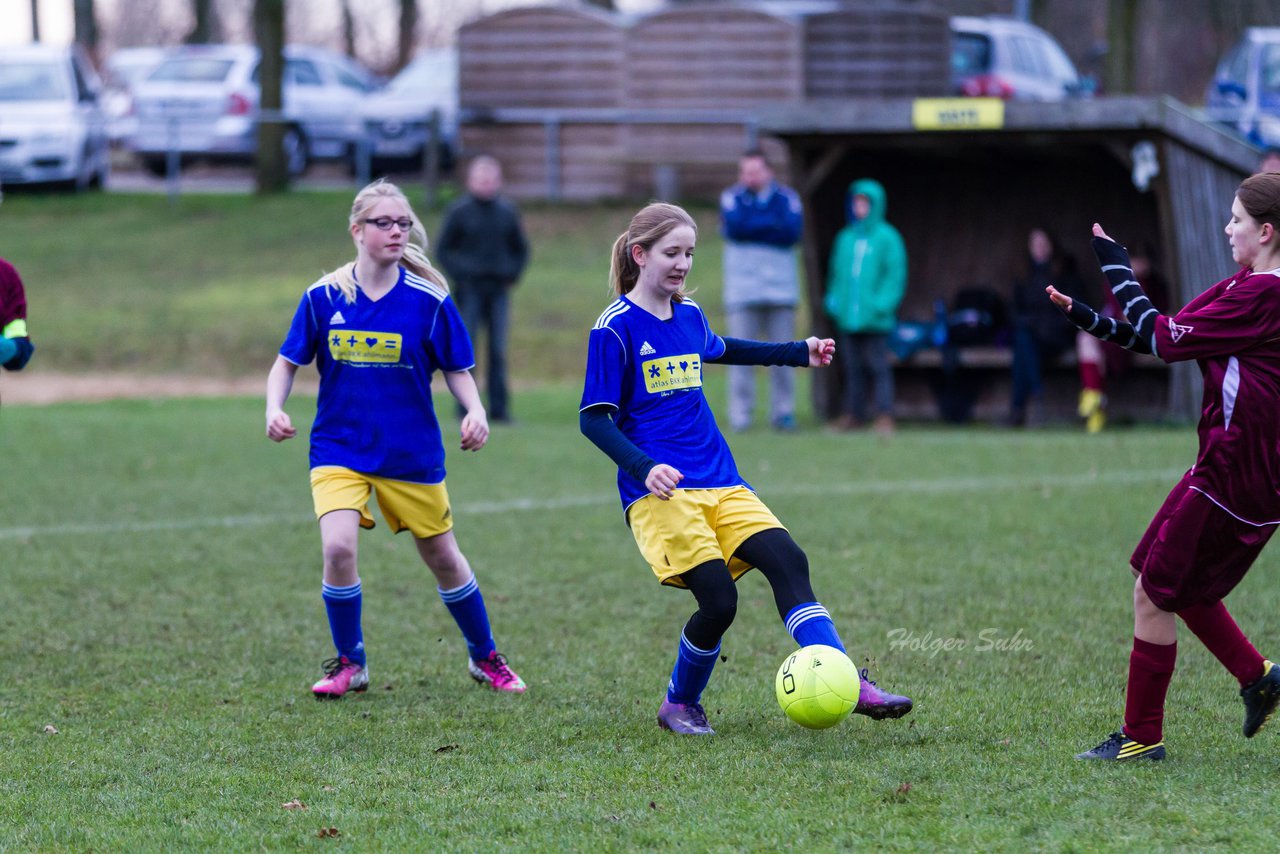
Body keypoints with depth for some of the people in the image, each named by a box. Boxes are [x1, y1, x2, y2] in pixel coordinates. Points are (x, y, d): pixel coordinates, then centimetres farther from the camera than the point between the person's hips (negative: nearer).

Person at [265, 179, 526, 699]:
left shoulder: (429, 300, -7)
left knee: (442, 558, 11)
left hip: (412, 454, 0)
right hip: (339, 447, 0)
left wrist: (475, 411, -16)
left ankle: (485, 657, 35)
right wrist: (274, 407, -13)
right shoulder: (324, 297, -5)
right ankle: (349, 664, 1)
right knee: (338, 546, -21)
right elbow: (287, 362, 5)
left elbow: (457, 370, 3)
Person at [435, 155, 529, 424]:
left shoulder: (508, 212, 8)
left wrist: (513, 275, 4)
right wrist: (459, 276, -7)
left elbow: (521, 249, 18)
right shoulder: (459, 212, -1)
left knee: (498, 351, 0)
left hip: (499, 290, 3)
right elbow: (443, 250, 4)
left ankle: (499, 408, 3)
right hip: (470, 290, -3)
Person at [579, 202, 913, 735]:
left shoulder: (689, 315, 14)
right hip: (661, 491, -6)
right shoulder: (615, 328, -6)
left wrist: (800, 353, 42)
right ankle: (679, 705, 9)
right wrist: (643, 468, -24)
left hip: (720, 483, 6)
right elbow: (593, 419, -8)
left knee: (787, 561, -15)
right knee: (717, 600, -16)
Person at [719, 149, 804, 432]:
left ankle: (782, 411, 8)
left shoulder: (787, 197, 9)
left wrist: (752, 228, -9)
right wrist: (772, 224, -7)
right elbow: (734, 226, -11)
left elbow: (792, 231, -8)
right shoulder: (731, 197, 8)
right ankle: (740, 415, -2)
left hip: (781, 289, 1)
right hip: (742, 289, -1)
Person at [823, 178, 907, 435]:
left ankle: (885, 414, -4)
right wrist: (833, 299, 5)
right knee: (852, 367, 8)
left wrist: (882, 304, -15)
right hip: (847, 315, 5)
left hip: (874, 317, -5)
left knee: (878, 365, -5)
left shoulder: (887, 238, -2)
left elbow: (895, 275, -5)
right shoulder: (845, 238, 13)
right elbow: (835, 272, 19)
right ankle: (852, 412, 14)